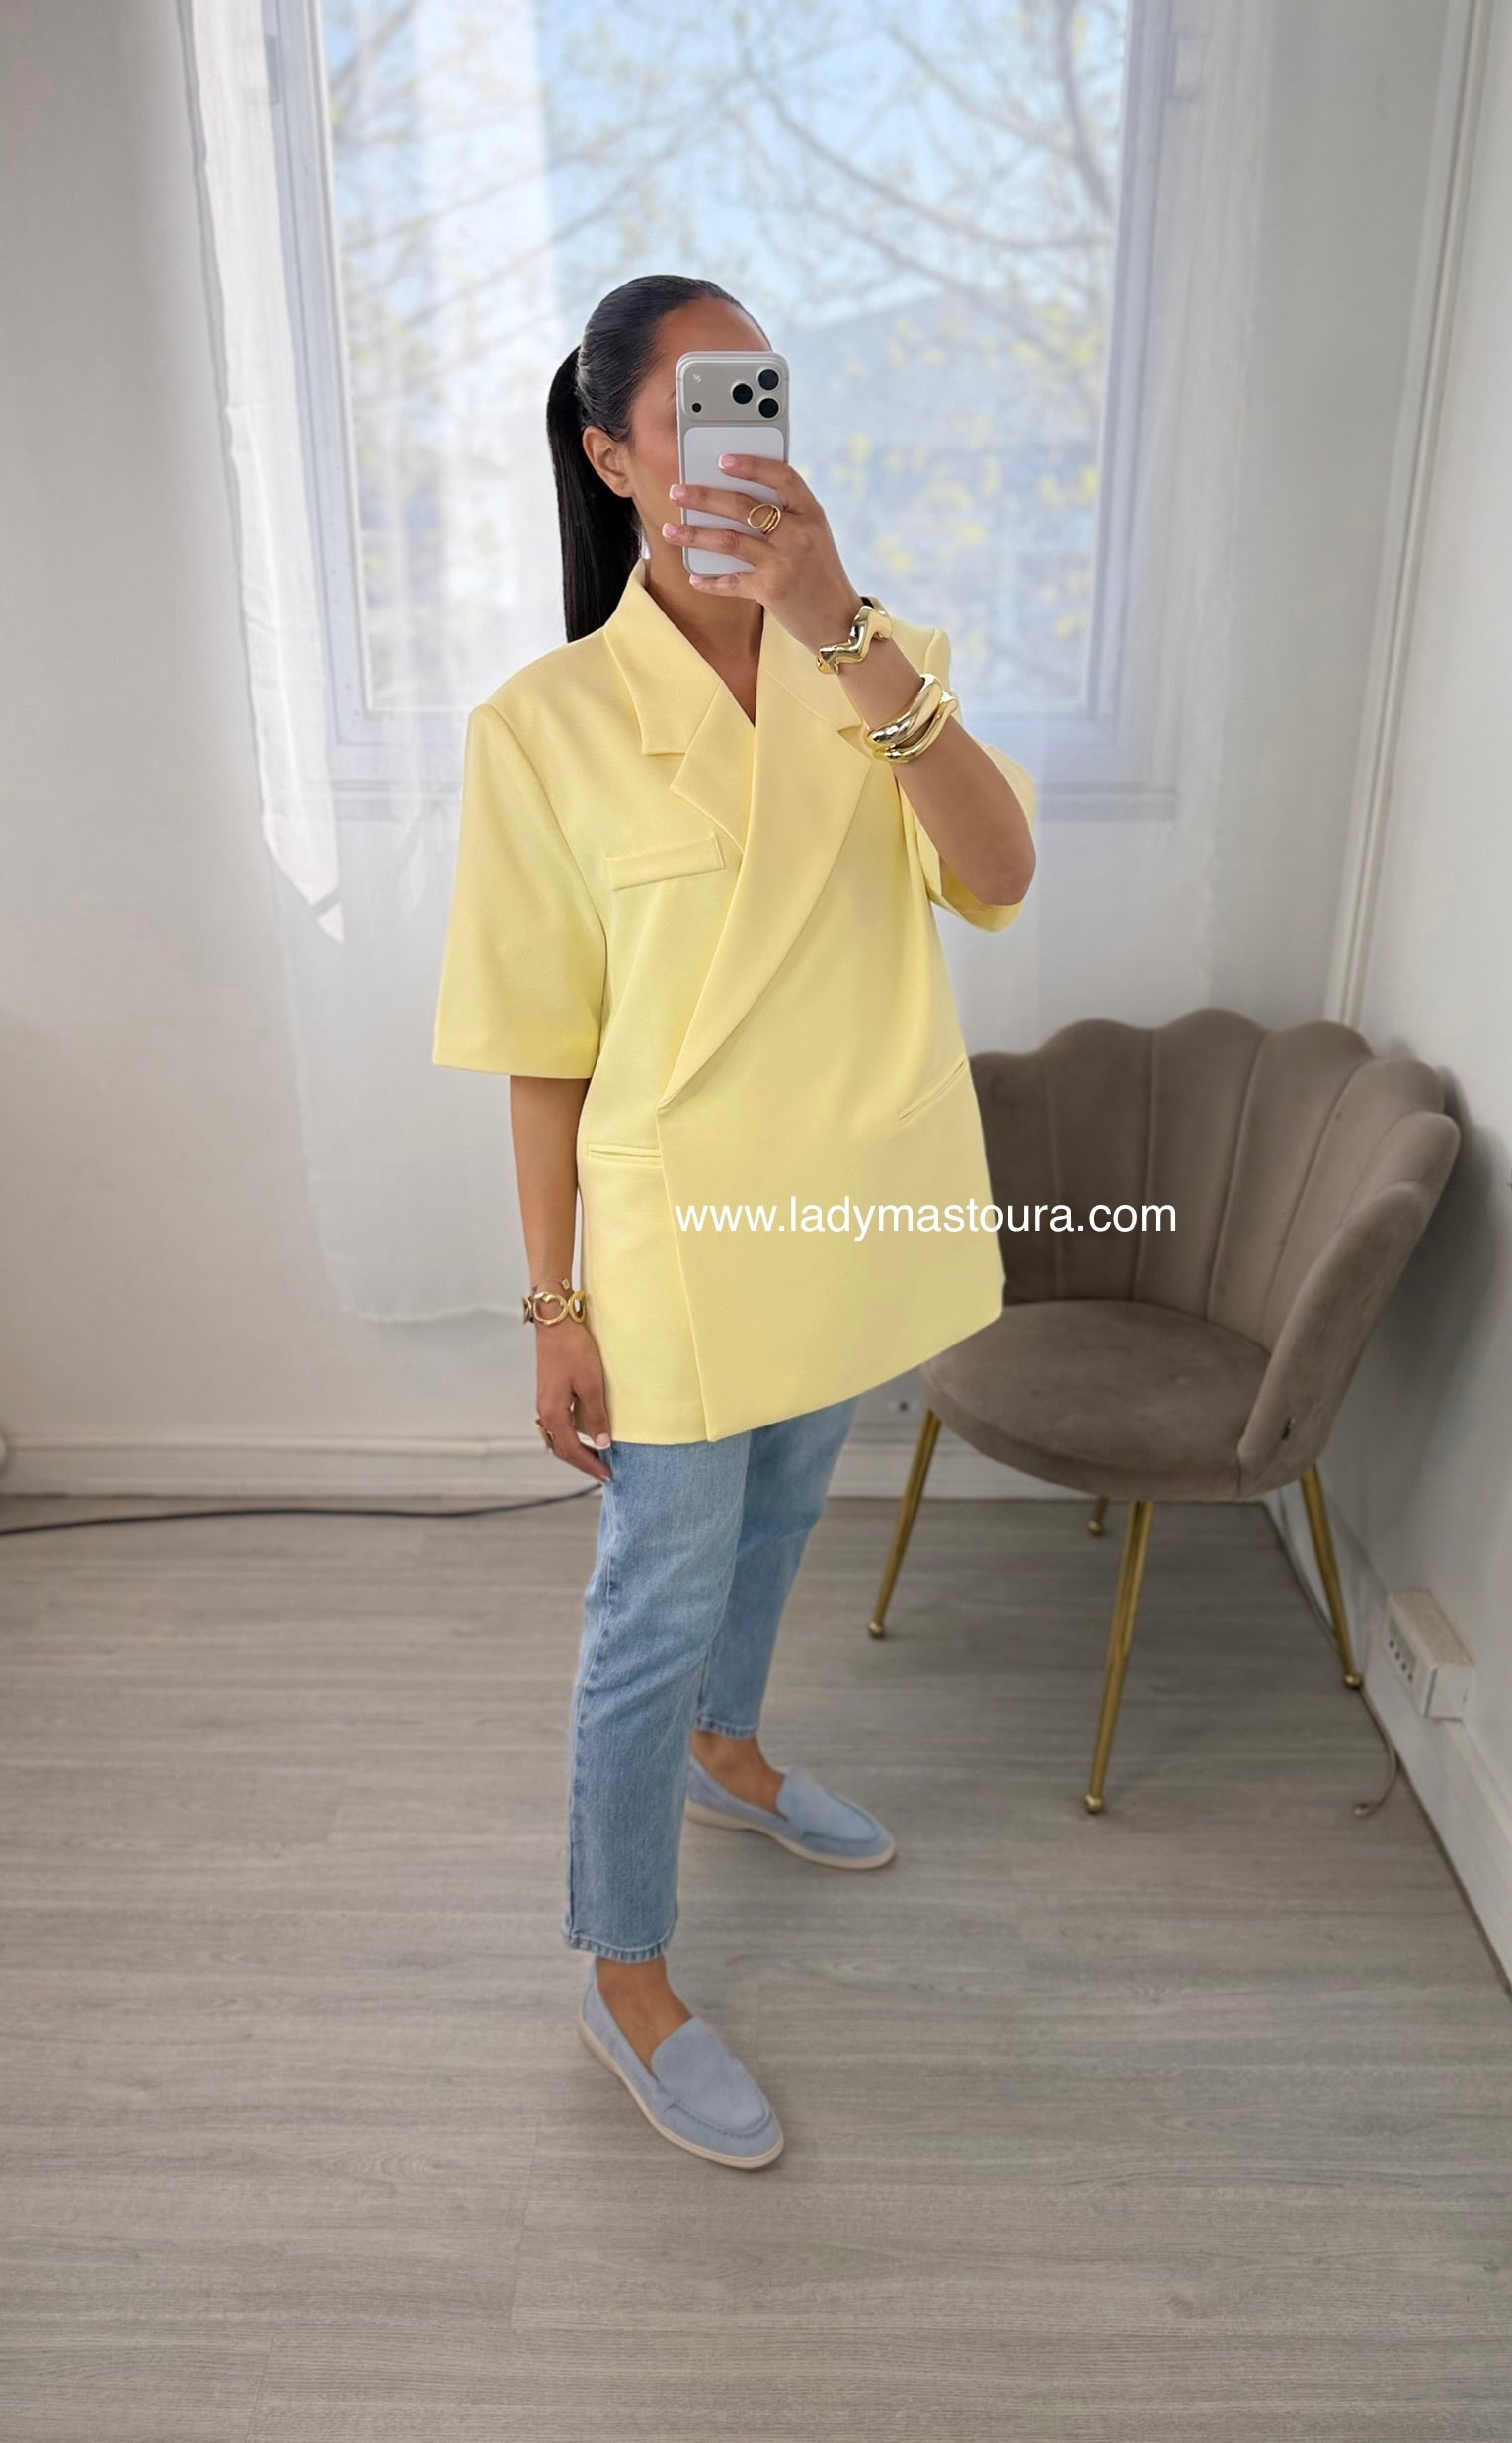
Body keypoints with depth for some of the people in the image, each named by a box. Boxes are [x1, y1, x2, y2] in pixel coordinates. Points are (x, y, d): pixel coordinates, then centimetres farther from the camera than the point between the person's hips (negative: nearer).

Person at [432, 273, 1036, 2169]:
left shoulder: (877, 664, -1)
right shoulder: (546, 725, -12)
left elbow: (998, 879, -18)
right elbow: (543, 1055, -9)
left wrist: (847, 637, -29)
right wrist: (556, 1309, -8)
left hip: (855, 1219, 5)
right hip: (679, 1246, -4)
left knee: (770, 1527, 26)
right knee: (658, 1605, 9)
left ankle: (723, 1752, 56)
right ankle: (625, 1982, 31)